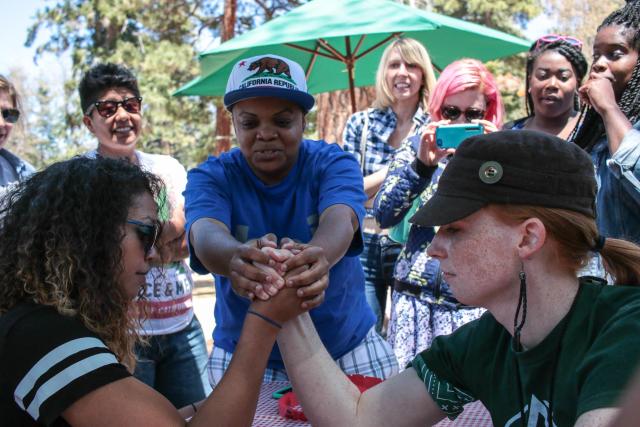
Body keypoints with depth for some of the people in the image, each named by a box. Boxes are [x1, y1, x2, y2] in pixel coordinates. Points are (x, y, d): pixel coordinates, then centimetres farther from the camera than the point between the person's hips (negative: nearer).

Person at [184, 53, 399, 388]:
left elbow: (340, 221, -29)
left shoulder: (334, 164, -8)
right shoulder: (210, 177, -8)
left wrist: (315, 255, -54)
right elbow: (207, 235, -29)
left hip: (347, 345, 1)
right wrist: (237, 258, -54)